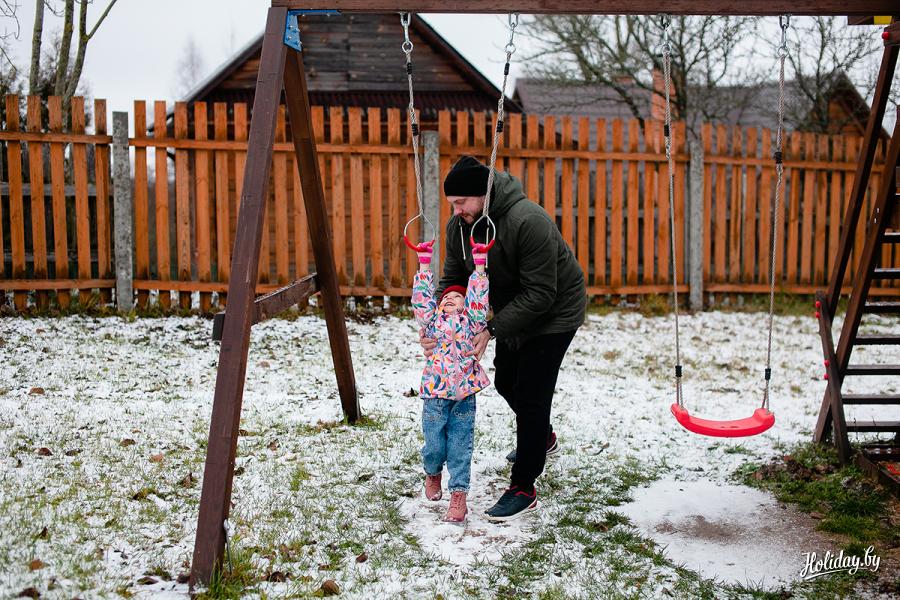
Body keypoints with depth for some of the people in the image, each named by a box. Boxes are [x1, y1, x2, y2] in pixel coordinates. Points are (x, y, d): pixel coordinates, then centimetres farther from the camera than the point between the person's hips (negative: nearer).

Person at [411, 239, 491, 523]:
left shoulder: (471, 321, 9)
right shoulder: (432, 321, 11)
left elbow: (478, 297, 2)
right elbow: (422, 297, 6)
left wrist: (479, 264, 1)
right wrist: (424, 263, 7)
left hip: (464, 395, -1)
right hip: (434, 394, 1)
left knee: (460, 447, 2)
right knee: (434, 445, 4)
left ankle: (459, 494, 10)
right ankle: (432, 474, 35)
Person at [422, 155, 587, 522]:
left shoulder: (528, 222, -34)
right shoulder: (459, 226, -10)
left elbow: (540, 294, -33)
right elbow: (451, 281, -6)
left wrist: (492, 330, -37)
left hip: (554, 311, -8)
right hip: (514, 311, 9)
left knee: (530, 394, -11)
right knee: (505, 382, 20)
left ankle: (523, 489, 0)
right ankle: (543, 439, 48)